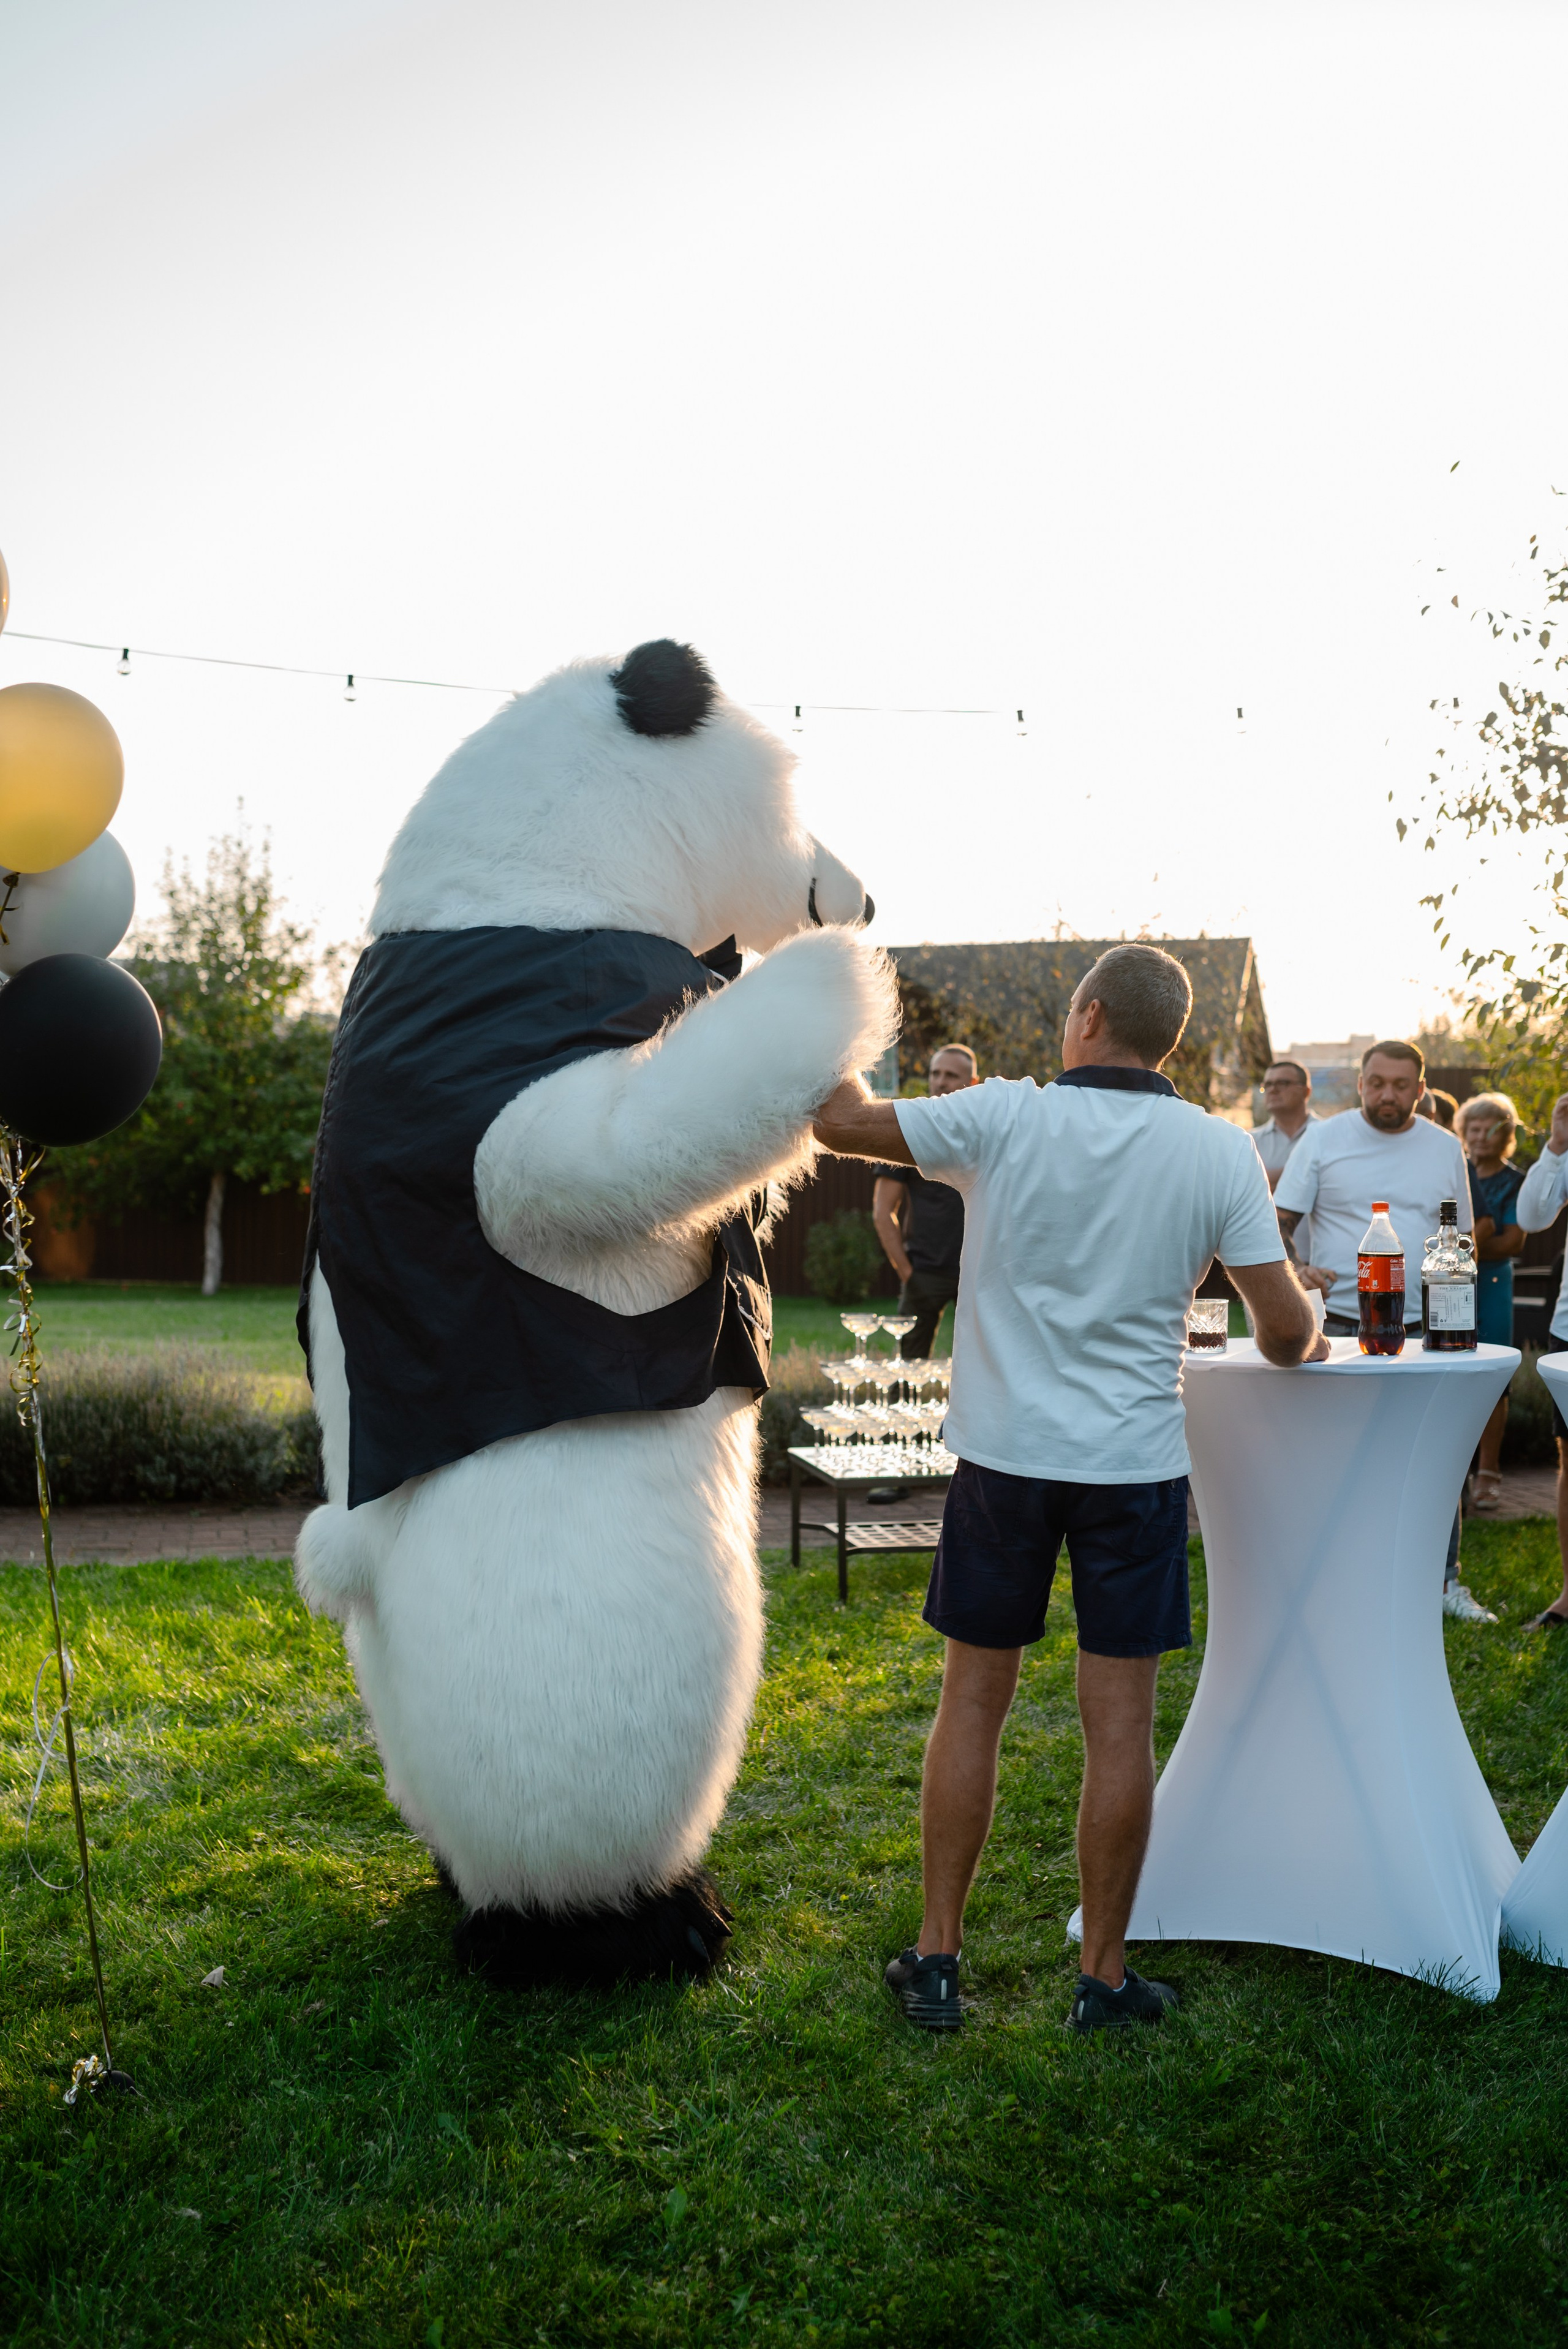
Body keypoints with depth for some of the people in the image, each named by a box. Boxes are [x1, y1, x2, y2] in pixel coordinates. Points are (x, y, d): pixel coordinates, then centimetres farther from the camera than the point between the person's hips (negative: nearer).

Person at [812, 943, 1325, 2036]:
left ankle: (938, 1957, 21)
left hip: (1005, 1452, 0)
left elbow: (840, 1120, -4)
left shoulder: (1003, 1118, -9)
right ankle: (1105, 1974, 20)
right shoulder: (1221, 1150, -5)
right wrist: (1308, 1346, 18)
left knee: (973, 1701, 11)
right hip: (1138, 1461, 0)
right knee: (1121, 1722, 8)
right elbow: (1287, 1329, -6)